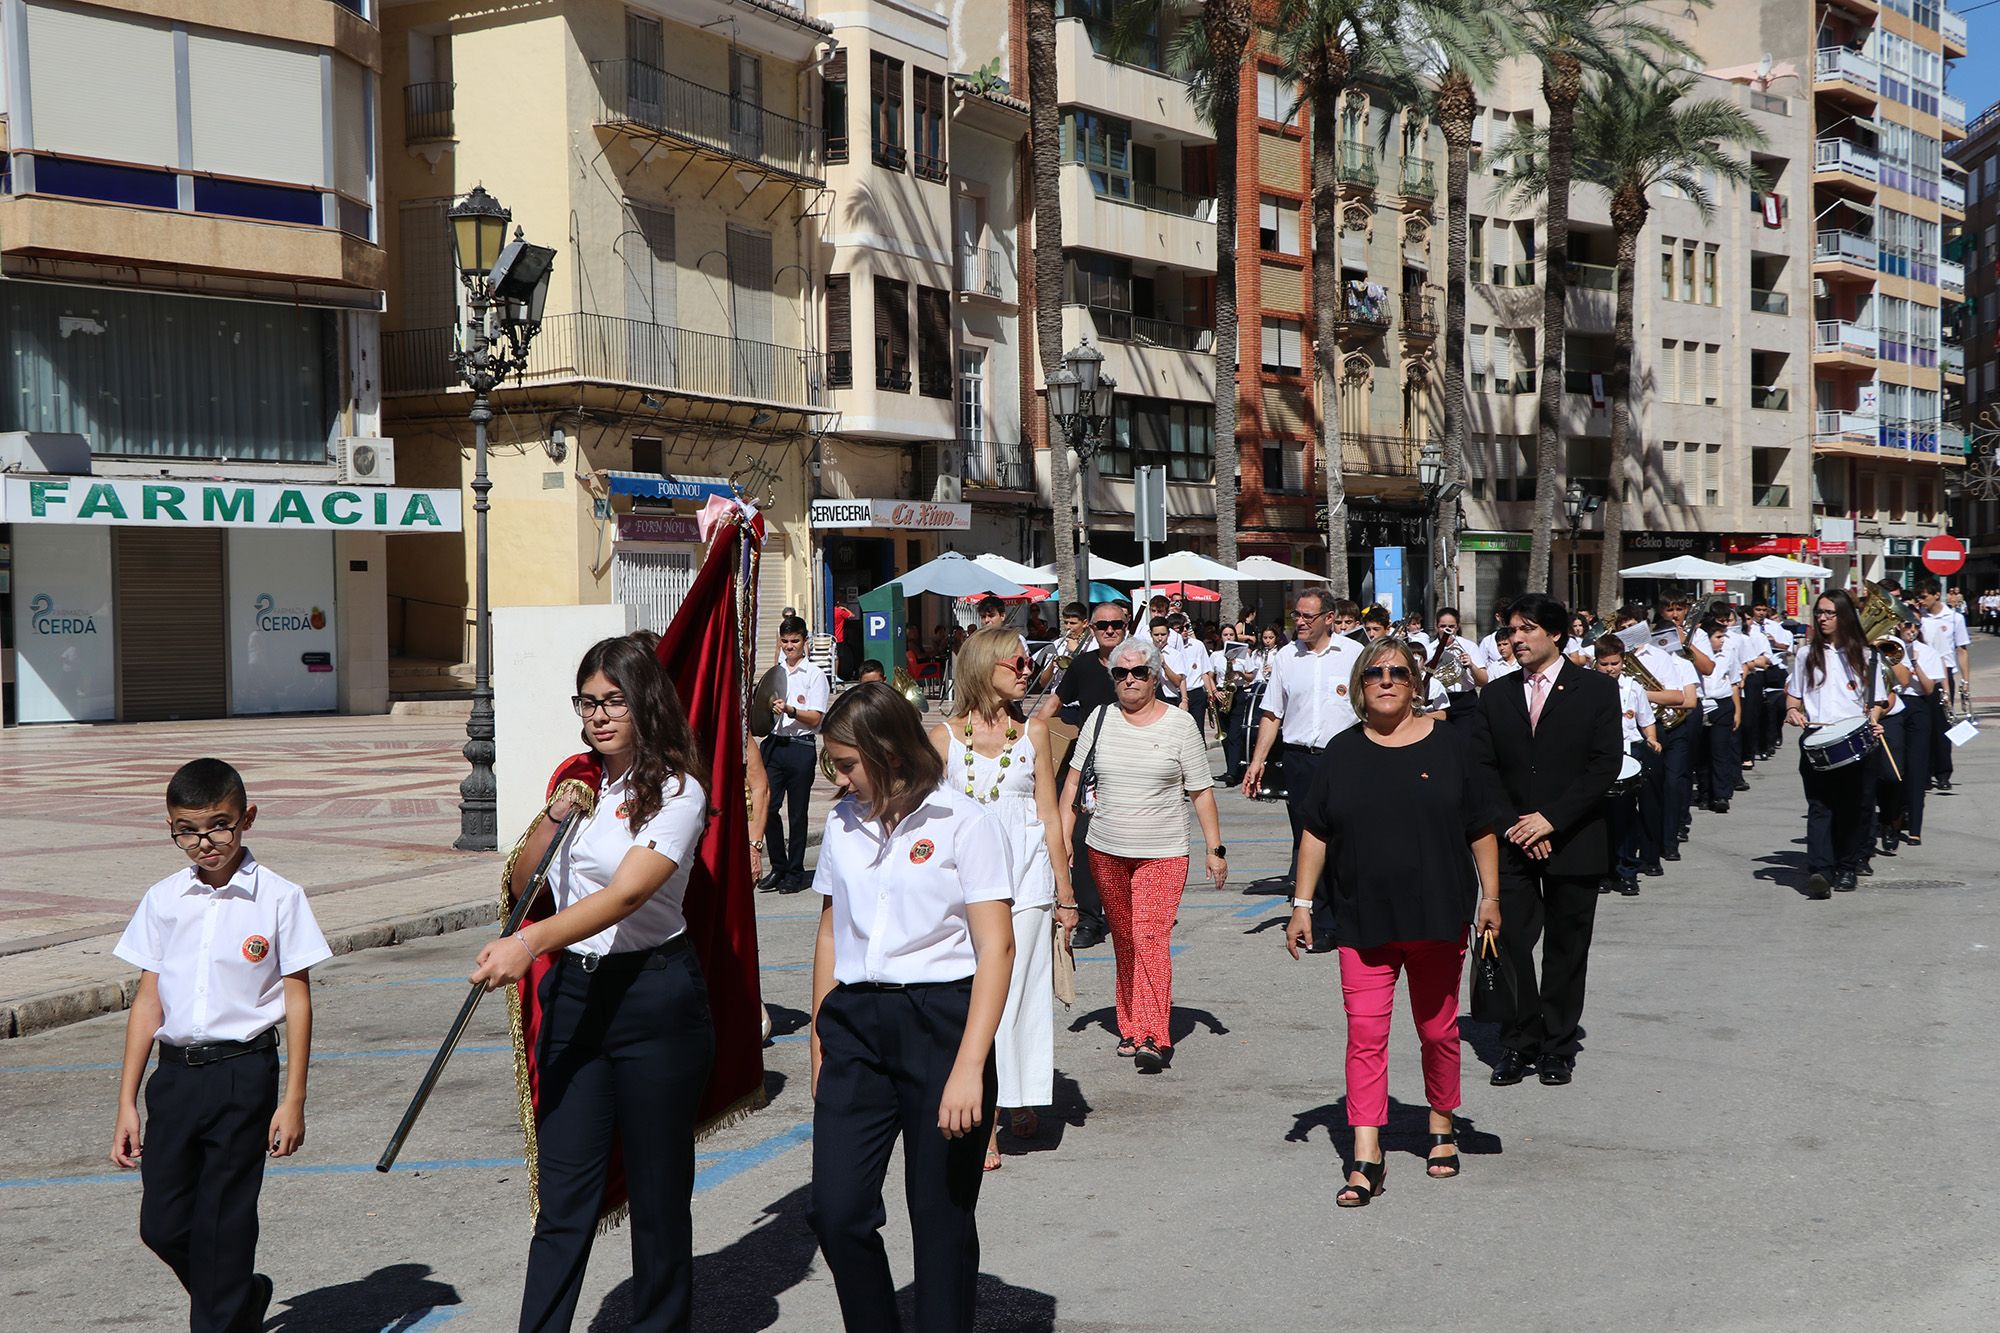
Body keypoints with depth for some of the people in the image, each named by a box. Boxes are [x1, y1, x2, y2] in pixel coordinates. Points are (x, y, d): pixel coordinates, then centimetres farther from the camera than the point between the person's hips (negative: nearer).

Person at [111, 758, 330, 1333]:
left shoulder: (278, 898, -6)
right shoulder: (162, 901, 5)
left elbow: (297, 999, -4)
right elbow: (148, 1000, 8)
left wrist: (293, 1101, -6)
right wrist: (127, 1102, 6)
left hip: (243, 1073, -4)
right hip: (175, 1072, 4)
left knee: (223, 1220, -2)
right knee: (162, 1225, 7)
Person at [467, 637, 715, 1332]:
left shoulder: (676, 790, -9)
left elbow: (626, 893, -23)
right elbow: (523, 884, 13)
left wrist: (529, 943, -35)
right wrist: (553, 817, -5)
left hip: (655, 994, -5)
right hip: (574, 993, 5)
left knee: (658, 1190, 5)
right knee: (562, 1192, 3)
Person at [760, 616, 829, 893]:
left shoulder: (814, 675, -1)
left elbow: (815, 717, -8)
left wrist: (789, 710, -23)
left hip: (800, 747, -4)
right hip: (774, 743, 4)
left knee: (797, 813, 2)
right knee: (768, 807, -2)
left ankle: (795, 872, 11)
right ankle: (778, 867, 13)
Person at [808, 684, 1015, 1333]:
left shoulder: (964, 822, -6)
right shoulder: (842, 823, 11)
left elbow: (995, 946, -10)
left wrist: (969, 1066, -17)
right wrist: (820, 1045, 15)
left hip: (940, 1018, -4)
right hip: (855, 1024, 5)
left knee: (941, 1216, 4)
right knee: (835, 1210, -2)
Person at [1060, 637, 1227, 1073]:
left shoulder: (1180, 723, -1)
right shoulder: (1100, 719, 6)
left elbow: (1201, 791, 2)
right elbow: (1075, 779, 10)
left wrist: (1215, 848, -1)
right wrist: (1063, 832, 3)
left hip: (1162, 854, -3)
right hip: (1105, 850, 3)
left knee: (1151, 939, -14)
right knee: (1124, 942, 9)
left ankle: (1155, 1037, -14)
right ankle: (1130, 1027, 19)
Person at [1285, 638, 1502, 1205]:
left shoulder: (1449, 745, 2)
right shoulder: (1343, 752, 5)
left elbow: (1481, 831, 5)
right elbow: (1316, 834, 8)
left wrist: (1490, 898, 1)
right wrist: (1302, 903, 5)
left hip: (1438, 918, 0)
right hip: (1363, 921, 1)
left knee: (1438, 1030, 11)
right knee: (1365, 1033, -6)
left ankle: (1442, 1127, 33)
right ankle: (1366, 1159, -5)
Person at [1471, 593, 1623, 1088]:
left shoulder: (1596, 690, 1)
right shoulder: (1495, 695, 9)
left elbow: (1606, 764, -6)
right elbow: (1483, 769, 6)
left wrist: (1551, 819, -12)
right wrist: (1513, 825, -8)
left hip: (1573, 842, -2)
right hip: (1512, 843, 2)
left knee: (1567, 948, 5)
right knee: (1510, 941, -2)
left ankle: (1558, 1047, 16)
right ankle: (1519, 1043, 9)